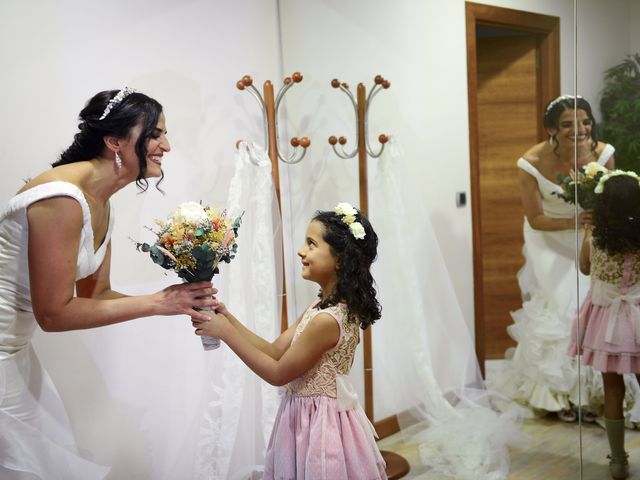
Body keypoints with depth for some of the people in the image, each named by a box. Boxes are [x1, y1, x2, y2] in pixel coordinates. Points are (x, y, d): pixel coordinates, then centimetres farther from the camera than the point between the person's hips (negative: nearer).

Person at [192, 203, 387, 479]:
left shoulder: (327, 319, -27)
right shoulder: (325, 307, 4)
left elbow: (277, 374, -18)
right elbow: (275, 351, 4)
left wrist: (226, 332, -16)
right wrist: (228, 319, -3)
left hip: (318, 424, -9)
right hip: (310, 418, 9)